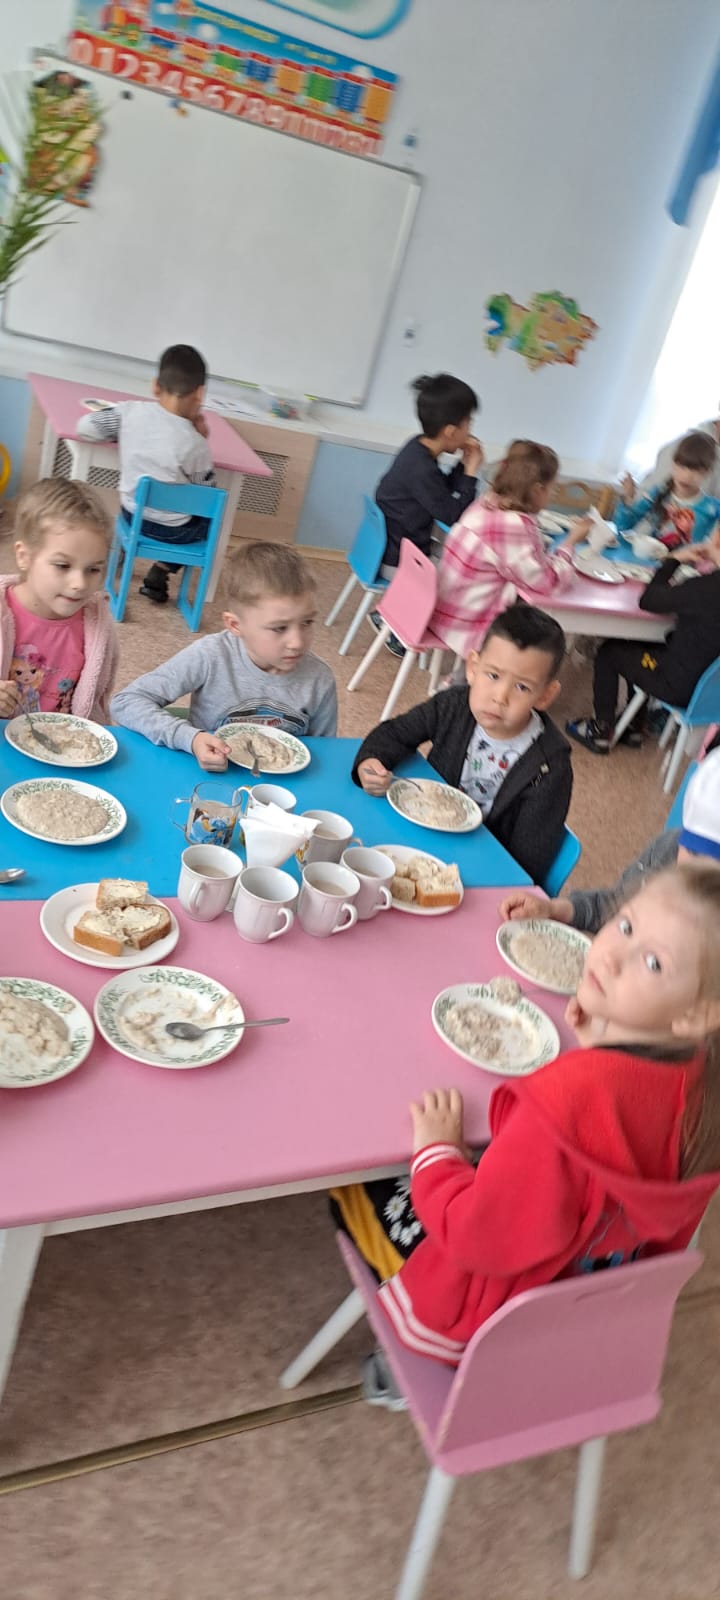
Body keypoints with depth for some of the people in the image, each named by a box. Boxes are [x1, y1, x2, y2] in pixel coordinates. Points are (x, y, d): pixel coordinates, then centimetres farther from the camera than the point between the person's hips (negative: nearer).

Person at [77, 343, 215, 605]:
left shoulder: (130, 411, -14)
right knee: (211, 518, 26)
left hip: (132, 514, 5)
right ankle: (158, 575, 17)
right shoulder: (194, 444, -23)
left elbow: (85, 426, -2)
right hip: (173, 531, -5)